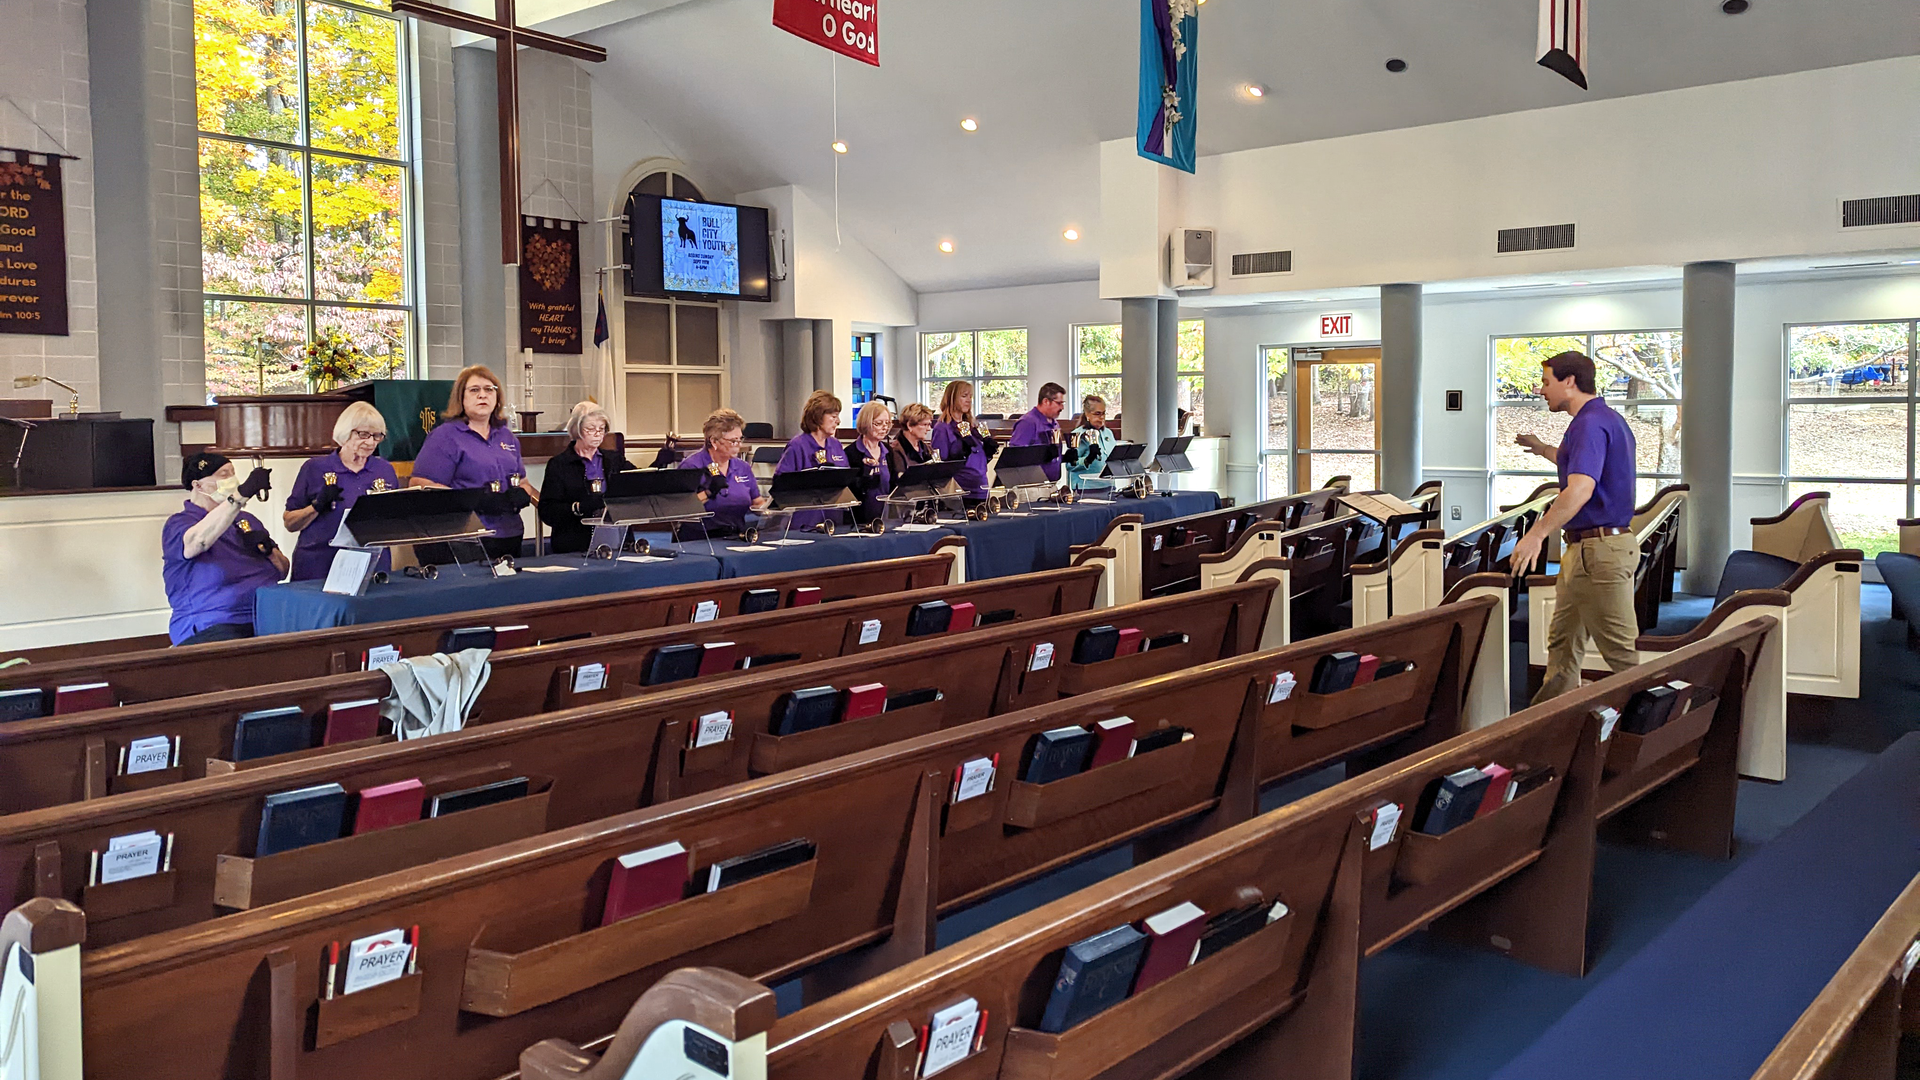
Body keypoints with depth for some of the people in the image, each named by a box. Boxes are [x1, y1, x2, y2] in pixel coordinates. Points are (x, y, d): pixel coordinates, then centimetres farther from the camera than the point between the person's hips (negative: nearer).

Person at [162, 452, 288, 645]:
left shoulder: (247, 520, 24)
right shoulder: (178, 524, 4)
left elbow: (283, 570, 24)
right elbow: (196, 542, -22)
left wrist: (269, 551, 0)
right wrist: (240, 495, -30)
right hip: (212, 627, -5)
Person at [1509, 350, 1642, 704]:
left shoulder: (1591, 423, -19)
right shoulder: (1608, 420, 15)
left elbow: (1580, 489, -33)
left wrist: (1537, 533, -32)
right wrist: (1542, 449, 42)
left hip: (1598, 551, -11)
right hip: (1581, 548, 11)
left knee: (1620, 649, -3)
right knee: (1563, 641, 16)